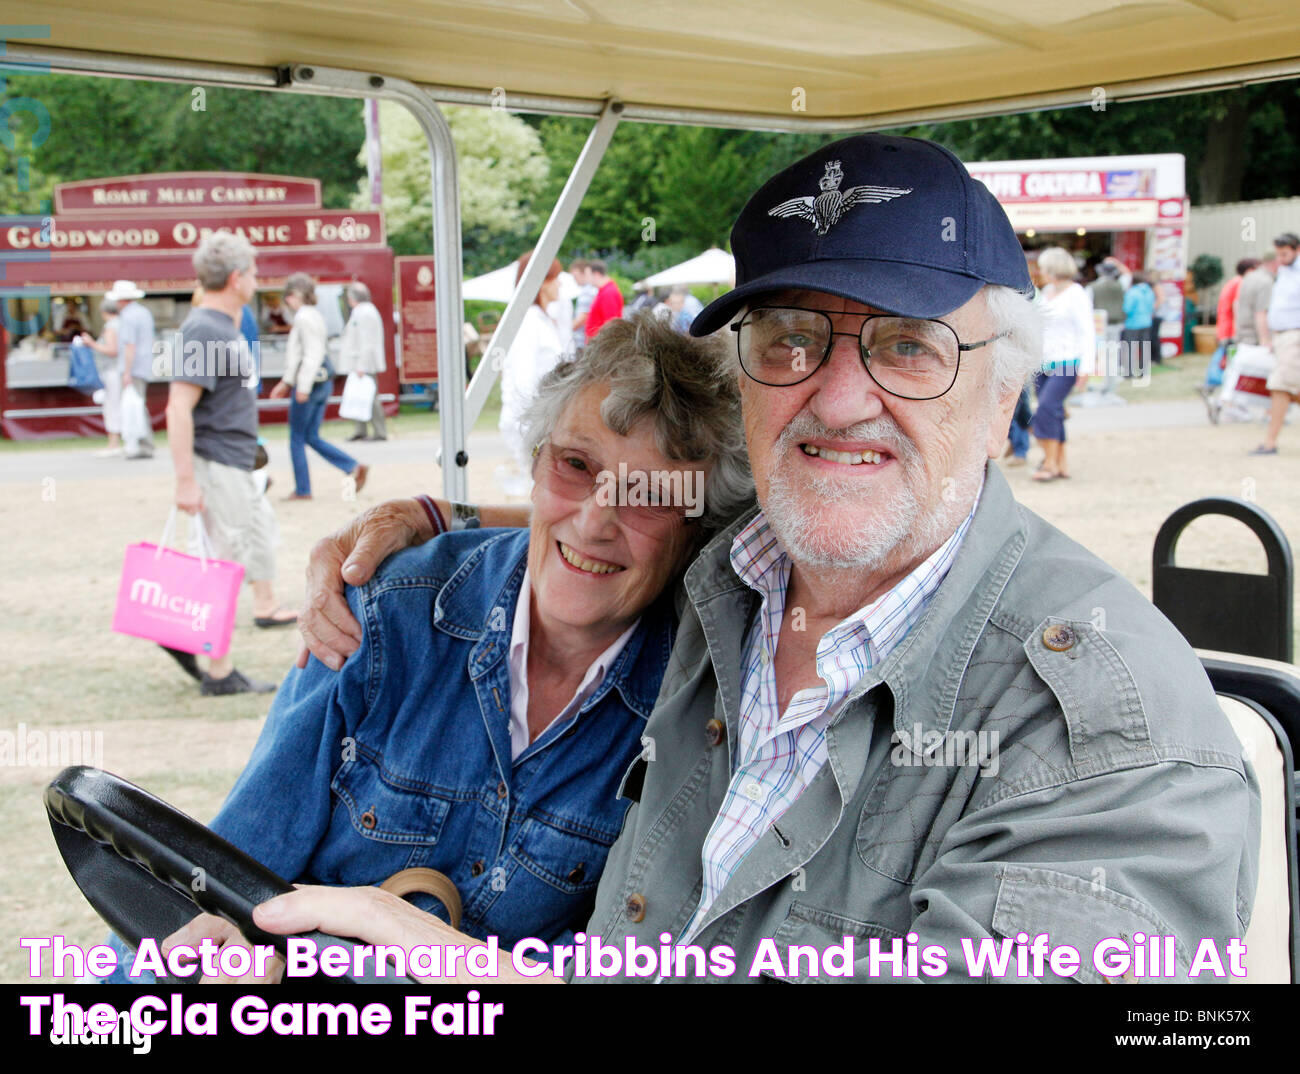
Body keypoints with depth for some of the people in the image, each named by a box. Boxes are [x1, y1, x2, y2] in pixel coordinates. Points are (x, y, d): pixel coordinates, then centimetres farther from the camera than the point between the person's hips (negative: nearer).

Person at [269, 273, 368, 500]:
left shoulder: (304, 318, -14)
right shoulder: (314, 315, 17)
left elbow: (313, 354, -21)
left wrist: (303, 387, -21)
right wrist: (286, 382, 25)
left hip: (310, 382, -9)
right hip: (323, 382, 9)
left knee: (297, 438, 2)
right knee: (312, 437, 12)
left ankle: (302, 489, 8)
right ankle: (354, 467, 2)